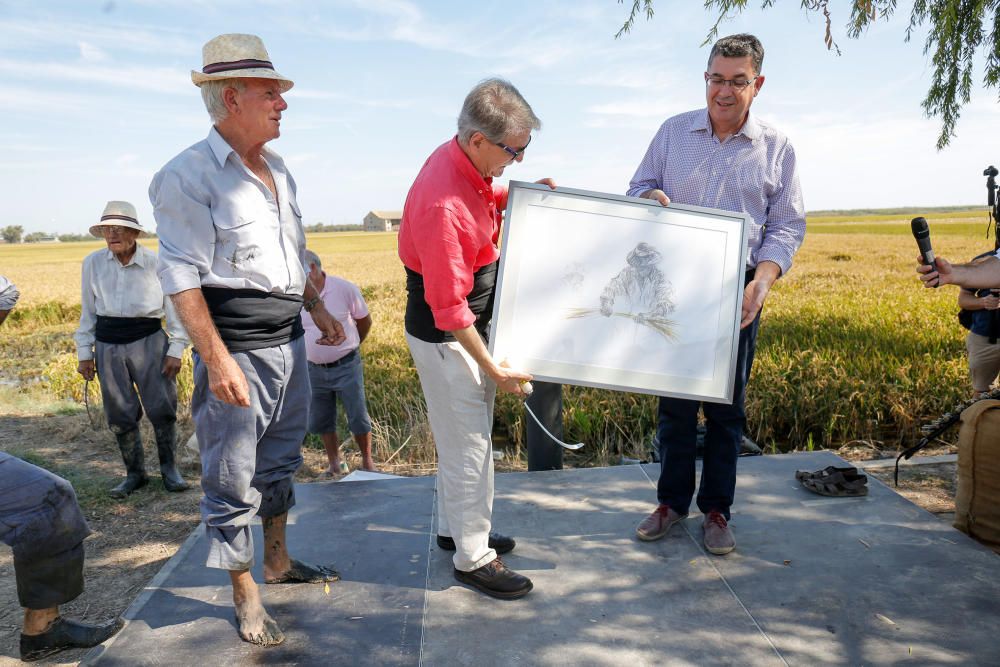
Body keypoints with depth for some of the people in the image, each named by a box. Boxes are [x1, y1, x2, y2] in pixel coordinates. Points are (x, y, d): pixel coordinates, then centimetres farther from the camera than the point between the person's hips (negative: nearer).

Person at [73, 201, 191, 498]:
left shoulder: (155, 262, -4)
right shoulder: (93, 263, 2)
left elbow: (174, 307, 1)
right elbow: (88, 311, 10)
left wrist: (176, 350, -2)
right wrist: (84, 353, 10)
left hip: (149, 341, -2)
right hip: (108, 345, 2)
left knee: (161, 408, -1)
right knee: (120, 415, 7)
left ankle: (169, 468, 17)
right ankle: (135, 473, 22)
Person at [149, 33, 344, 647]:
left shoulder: (279, 171, 13)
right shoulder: (188, 176, -12)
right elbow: (183, 278, -17)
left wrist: (319, 310, 22)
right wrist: (217, 360, -22)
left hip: (290, 341, 8)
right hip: (237, 349, -8)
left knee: (281, 461, 19)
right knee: (233, 478, 3)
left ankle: (278, 561, 37)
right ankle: (245, 595, 20)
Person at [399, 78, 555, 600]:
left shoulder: (466, 162, -3)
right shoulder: (442, 204, -32)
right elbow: (449, 308, -27)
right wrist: (494, 370, -20)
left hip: (473, 321, 10)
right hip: (444, 334, -10)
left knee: (468, 434, 21)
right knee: (467, 443, 2)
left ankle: (456, 527, 39)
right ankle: (472, 557, 20)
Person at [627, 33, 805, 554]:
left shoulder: (777, 148, 3)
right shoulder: (673, 132, 5)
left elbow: (787, 226, 3)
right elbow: (638, 188, 13)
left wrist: (763, 280, -15)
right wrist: (651, 197, -13)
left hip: (737, 293, 0)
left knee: (727, 406, 7)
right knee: (674, 400, 7)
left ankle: (716, 508, 24)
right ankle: (671, 501, 24)